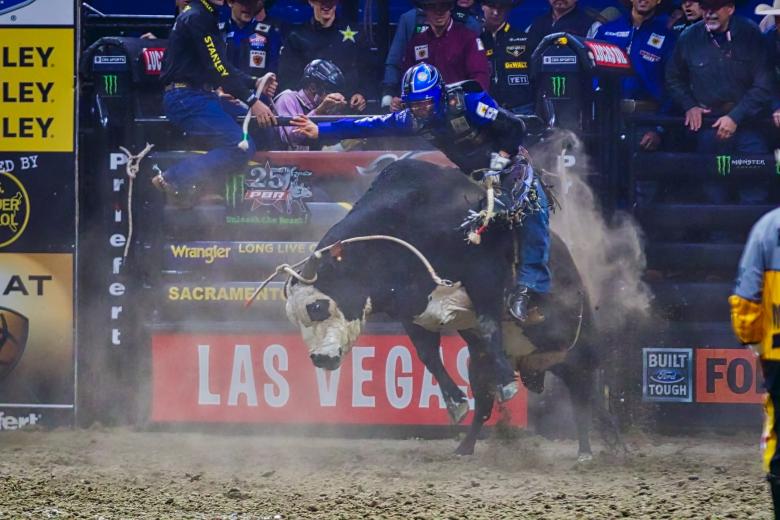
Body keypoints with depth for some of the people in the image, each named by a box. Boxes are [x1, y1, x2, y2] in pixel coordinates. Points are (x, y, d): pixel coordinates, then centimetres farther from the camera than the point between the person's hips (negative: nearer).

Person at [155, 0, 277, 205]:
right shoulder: (196, 17, -12)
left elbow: (220, 67, 21)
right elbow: (217, 67, -16)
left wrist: (255, 84, 7)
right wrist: (252, 101, -16)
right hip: (186, 97, -10)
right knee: (242, 147, -19)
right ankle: (175, 179, -18)